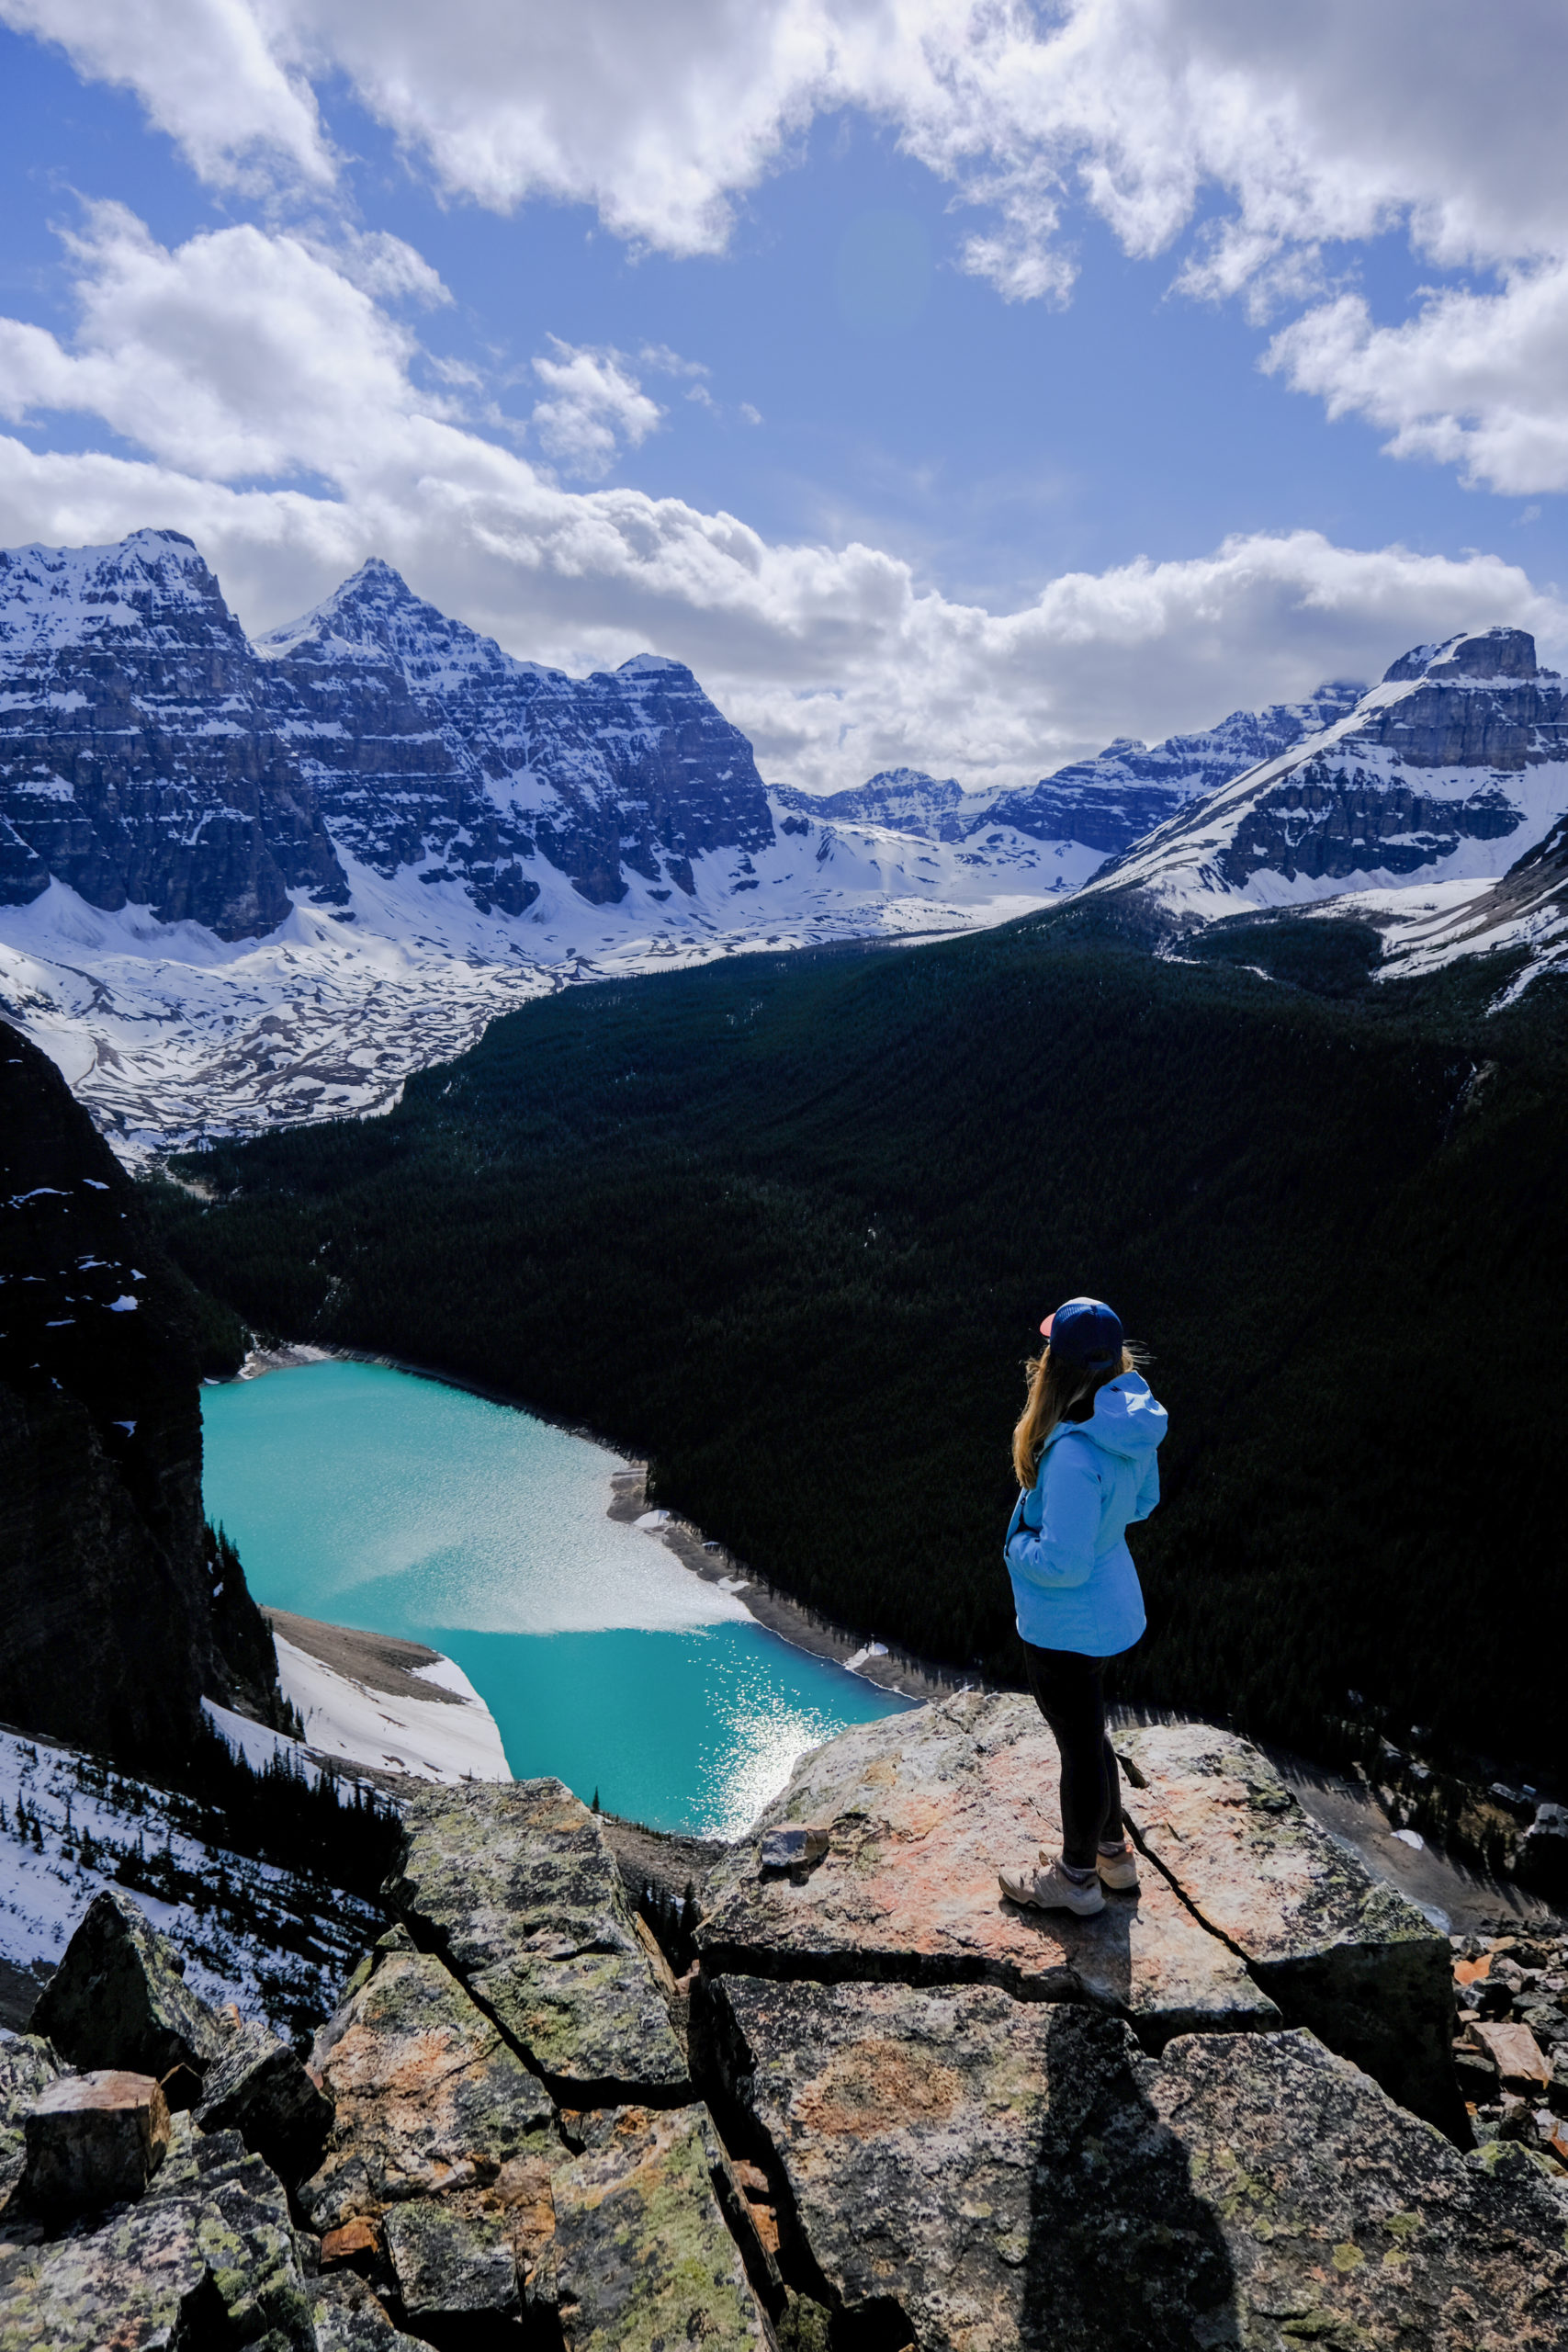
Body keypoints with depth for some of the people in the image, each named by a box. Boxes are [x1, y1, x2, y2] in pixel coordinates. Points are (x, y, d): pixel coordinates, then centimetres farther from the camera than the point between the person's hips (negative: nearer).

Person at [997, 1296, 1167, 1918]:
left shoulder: (1074, 1452, -35)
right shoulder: (1132, 1425, -8)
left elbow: (1063, 1562, -30)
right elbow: (1143, 1502, 9)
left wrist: (1017, 1545, -12)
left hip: (1066, 1626, -8)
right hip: (1111, 1606, 9)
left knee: (1080, 1746, 12)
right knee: (1086, 1735, 27)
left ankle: (1075, 1880, 35)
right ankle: (1112, 1853, 47)